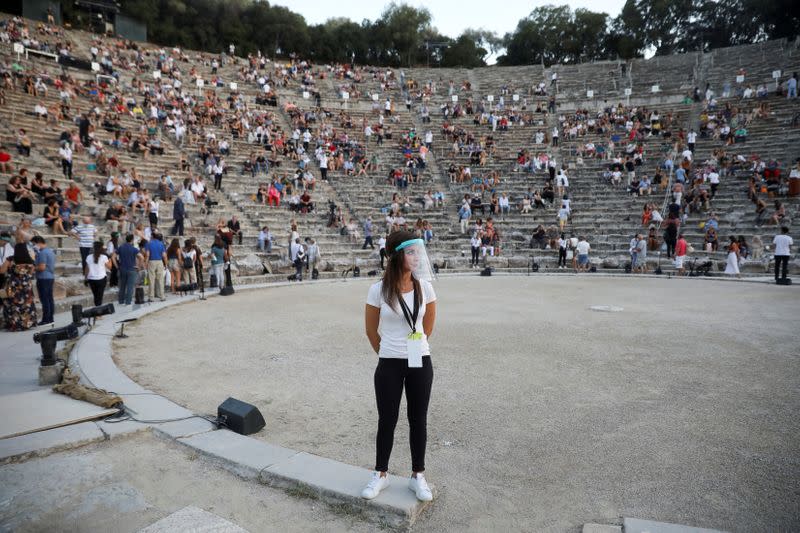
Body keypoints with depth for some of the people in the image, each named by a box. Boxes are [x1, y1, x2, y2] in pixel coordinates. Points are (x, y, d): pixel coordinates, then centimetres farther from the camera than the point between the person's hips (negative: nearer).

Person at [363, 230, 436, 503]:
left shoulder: (424, 287, -5)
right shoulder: (379, 290, -13)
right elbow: (371, 330, 1)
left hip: (420, 363, 2)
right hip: (390, 365, -2)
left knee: (418, 420, 12)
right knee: (387, 420, 10)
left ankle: (418, 476, 30)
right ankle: (380, 474, 30)